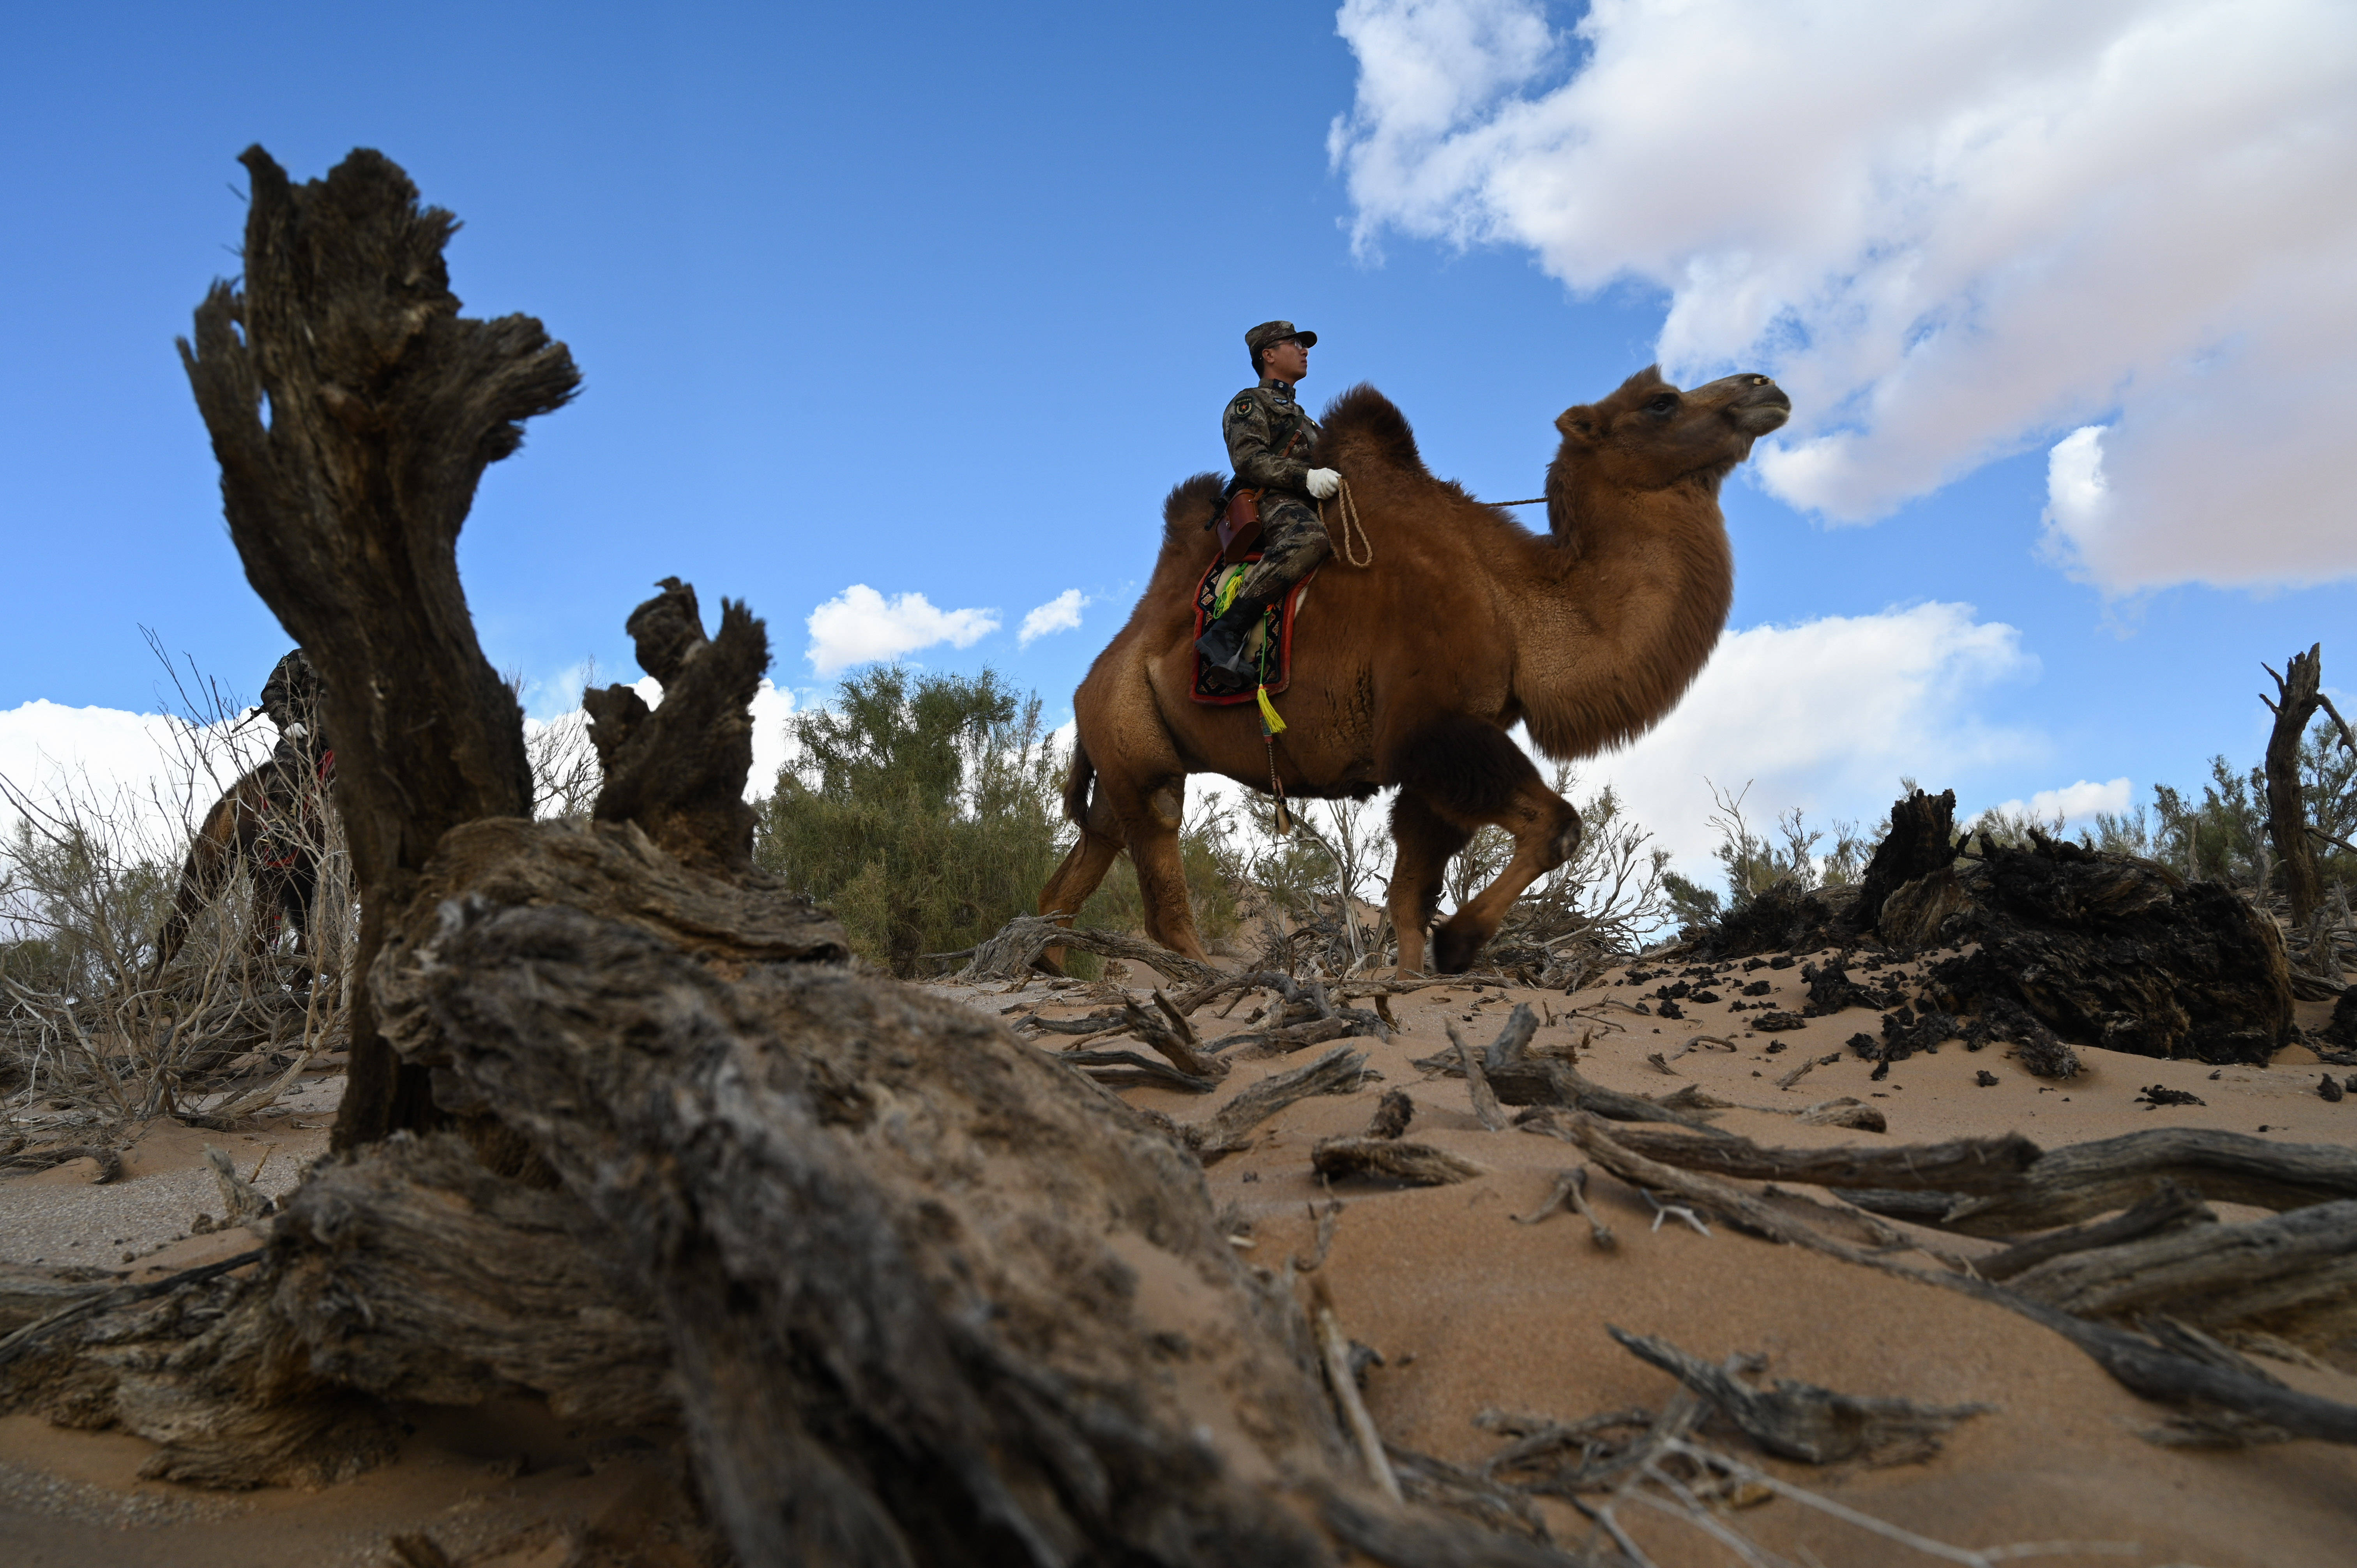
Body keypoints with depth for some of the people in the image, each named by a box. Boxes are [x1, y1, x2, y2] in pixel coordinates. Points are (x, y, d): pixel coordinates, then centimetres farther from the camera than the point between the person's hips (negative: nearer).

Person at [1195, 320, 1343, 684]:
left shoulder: (1300, 416, 39)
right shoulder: (1250, 402, 12)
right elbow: (1248, 459, -6)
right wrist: (1307, 476, -18)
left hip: (1306, 505, 9)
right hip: (1270, 503, -9)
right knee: (1309, 539, -39)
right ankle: (1225, 634, -45)